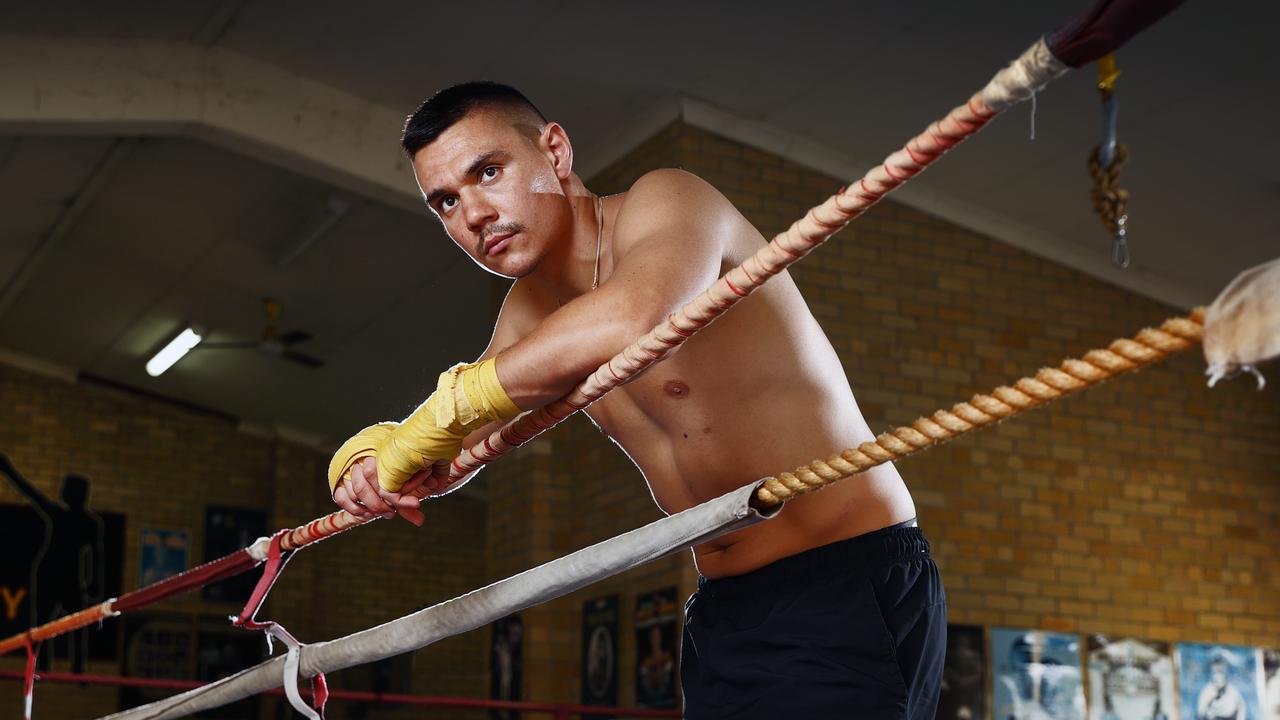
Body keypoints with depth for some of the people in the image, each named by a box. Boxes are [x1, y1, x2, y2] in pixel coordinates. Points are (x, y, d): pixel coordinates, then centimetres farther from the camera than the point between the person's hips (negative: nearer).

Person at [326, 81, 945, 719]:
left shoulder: (662, 199, -14)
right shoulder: (531, 312, 11)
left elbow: (632, 322, -38)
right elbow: (447, 457, 17)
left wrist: (449, 402, -28)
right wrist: (368, 455, -7)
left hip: (848, 583, -7)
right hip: (722, 614, 8)